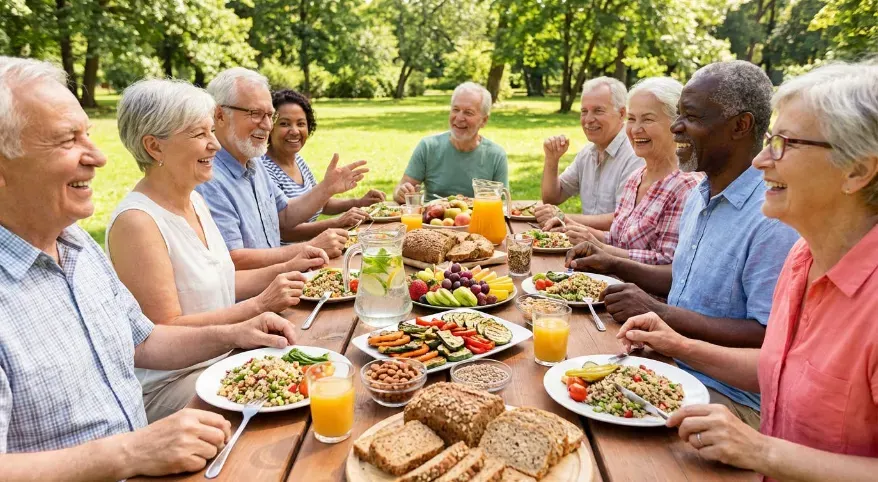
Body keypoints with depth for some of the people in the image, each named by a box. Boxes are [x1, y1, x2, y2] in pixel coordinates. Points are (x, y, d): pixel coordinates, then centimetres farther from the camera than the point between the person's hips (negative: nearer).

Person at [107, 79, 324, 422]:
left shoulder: (195, 201, 6)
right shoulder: (136, 222, -21)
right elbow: (165, 331, -21)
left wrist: (286, 269, -1)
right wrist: (260, 305, -22)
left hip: (222, 359, 8)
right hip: (166, 386, -8)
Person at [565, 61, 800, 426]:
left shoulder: (773, 217, -22)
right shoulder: (699, 196, 10)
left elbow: (770, 338, -24)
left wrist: (661, 314, -24)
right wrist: (616, 266, 8)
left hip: (726, 393, -8)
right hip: (671, 365, 8)